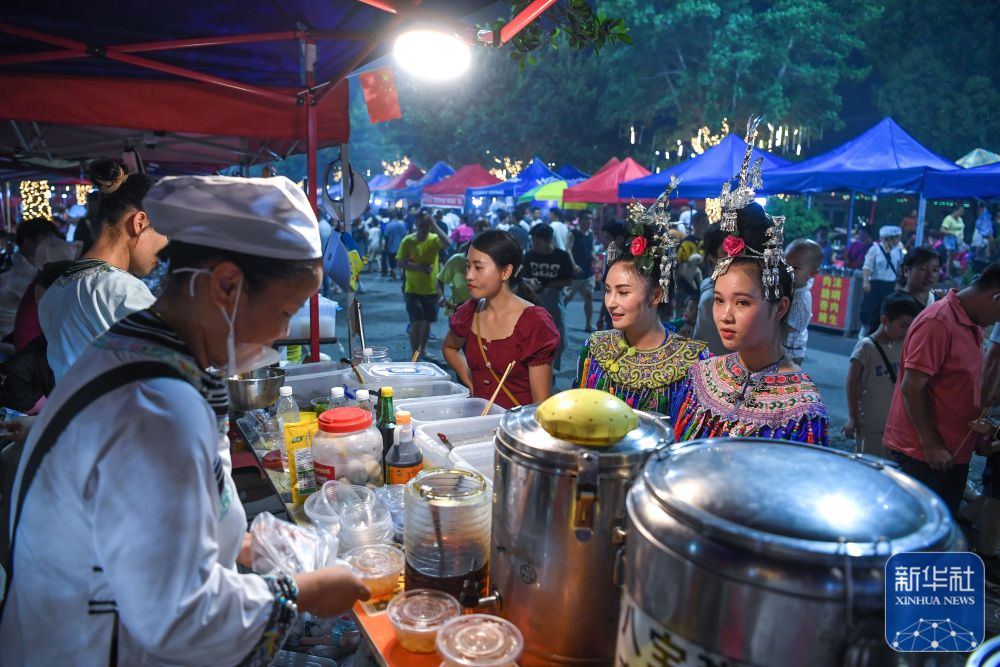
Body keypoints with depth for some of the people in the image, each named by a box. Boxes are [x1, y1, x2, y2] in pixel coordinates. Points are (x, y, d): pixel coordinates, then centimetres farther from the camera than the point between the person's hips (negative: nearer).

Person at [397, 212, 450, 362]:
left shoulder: (434, 239, -3)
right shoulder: (408, 241, -7)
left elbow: (446, 243, -25)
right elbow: (401, 263, -12)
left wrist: (434, 225, -26)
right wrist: (419, 267, -26)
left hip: (431, 289, 3)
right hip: (413, 290, -3)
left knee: (427, 321, 15)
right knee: (416, 322, -5)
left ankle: (423, 350, 33)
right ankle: (414, 355, 5)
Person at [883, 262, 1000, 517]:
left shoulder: (973, 325, 8)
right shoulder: (938, 323, -20)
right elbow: (912, 388, -22)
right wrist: (931, 445, -19)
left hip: (954, 451, 9)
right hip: (921, 453, -9)